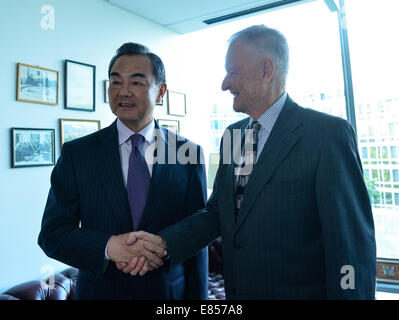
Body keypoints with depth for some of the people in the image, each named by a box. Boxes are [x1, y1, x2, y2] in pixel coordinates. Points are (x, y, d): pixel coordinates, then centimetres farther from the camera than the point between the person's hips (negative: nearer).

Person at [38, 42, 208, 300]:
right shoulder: (76, 153, -6)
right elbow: (52, 234, -6)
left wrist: (198, 297, -4)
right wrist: (109, 246, -23)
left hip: (170, 291, 0)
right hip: (100, 290, 1)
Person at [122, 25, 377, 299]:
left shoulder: (329, 134, -17)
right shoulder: (232, 135, 3)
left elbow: (352, 243, -18)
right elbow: (217, 211, 2)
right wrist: (164, 242, -11)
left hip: (298, 291, -6)